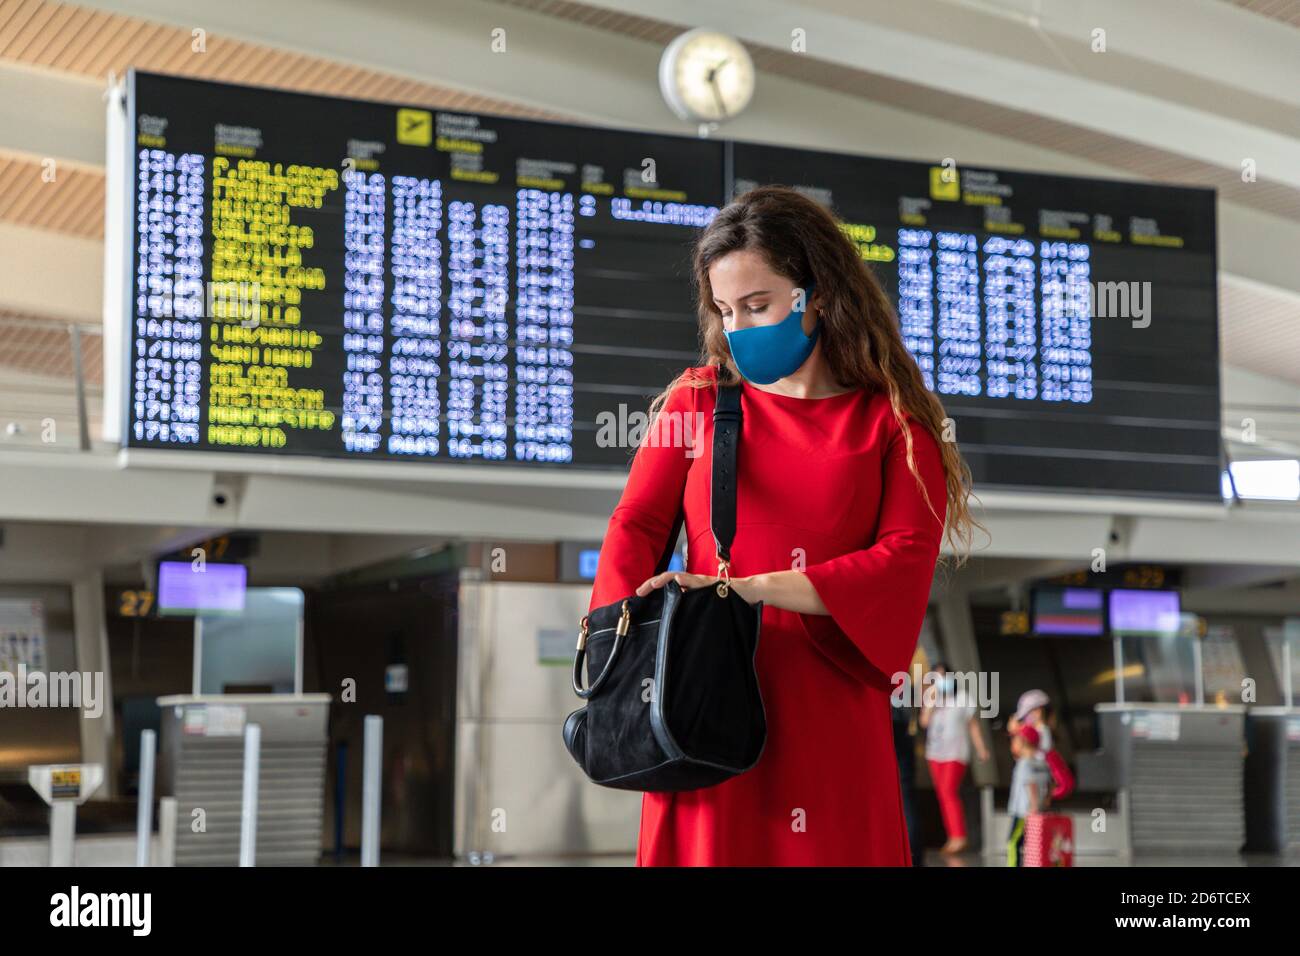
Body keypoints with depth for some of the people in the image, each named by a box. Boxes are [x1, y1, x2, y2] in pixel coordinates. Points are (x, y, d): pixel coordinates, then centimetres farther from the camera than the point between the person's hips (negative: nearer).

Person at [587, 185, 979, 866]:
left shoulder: (890, 421, 5)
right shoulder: (699, 399, 12)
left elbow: (905, 559, -6)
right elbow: (637, 523, 5)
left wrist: (755, 588, -17)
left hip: (828, 714, -1)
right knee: (704, 848, 2)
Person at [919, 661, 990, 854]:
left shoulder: (962, 699, -5)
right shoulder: (930, 697, 5)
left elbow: (973, 725, 1)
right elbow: (924, 722, -5)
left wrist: (981, 748, 3)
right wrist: (931, 703, -15)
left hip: (955, 752, -5)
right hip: (935, 752, 5)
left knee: (949, 791, -17)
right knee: (942, 795, 6)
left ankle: (959, 837, -16)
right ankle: (951, 837, 12)